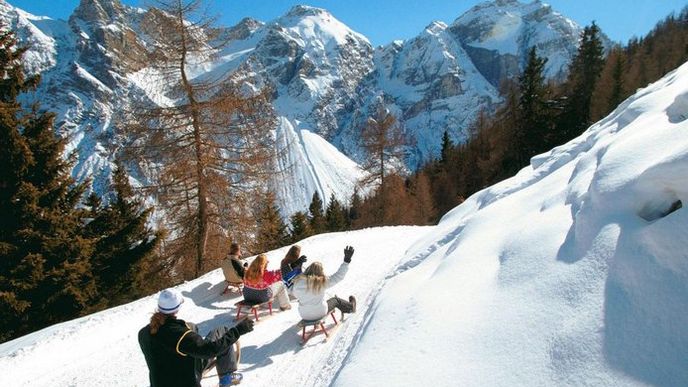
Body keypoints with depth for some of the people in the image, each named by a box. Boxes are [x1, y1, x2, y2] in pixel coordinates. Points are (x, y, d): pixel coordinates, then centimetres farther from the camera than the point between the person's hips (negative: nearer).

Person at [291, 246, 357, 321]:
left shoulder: (298, 282, -14)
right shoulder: (322, 281, -22)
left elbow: (294, 294, 5)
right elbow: (339, 276, -15)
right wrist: (347, 260, -10)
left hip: (304, 315, 3)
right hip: (319, 314, -3)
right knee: (335, 300, 24)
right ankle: (350, 307, 49)